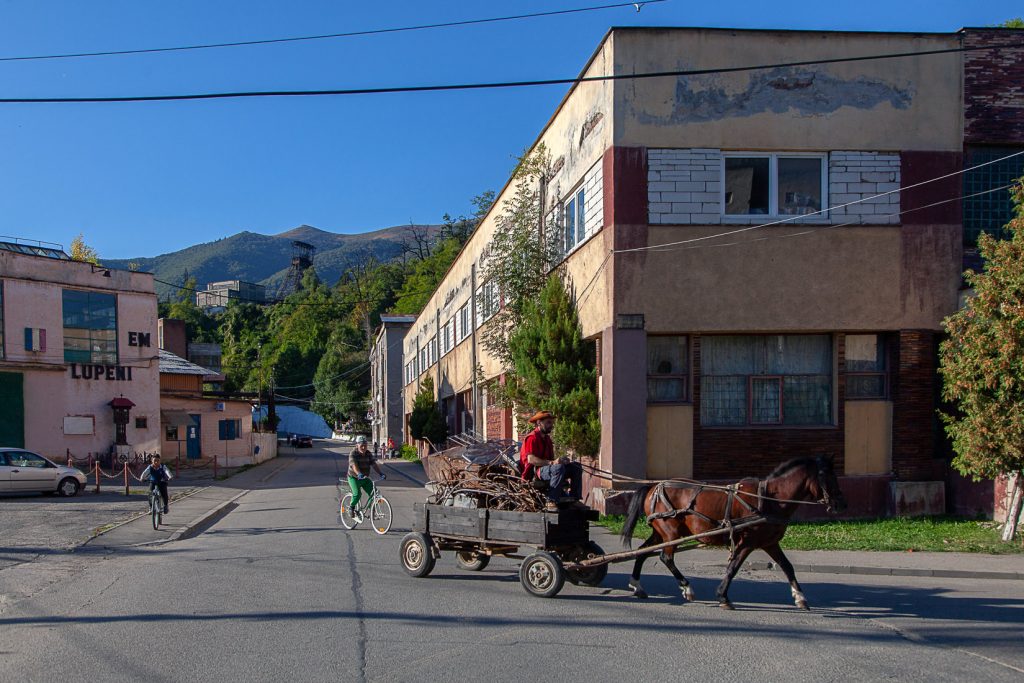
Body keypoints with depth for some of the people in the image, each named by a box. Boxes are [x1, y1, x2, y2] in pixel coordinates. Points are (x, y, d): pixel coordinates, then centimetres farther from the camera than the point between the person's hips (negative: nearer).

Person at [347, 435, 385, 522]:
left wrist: (381, 473, -24)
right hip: (354, 478, -5)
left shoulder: (368, 454, 0)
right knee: (357, 494, -26)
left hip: (365, 478, 5)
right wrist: (359, 474, -52)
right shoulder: (353, 454, -17)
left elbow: (374, 464, -8)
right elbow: (354, 465, -33)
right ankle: (352, 510, -3)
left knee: (373, 493, -9)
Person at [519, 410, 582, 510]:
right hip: (534, 472, -9)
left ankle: (573, 499, -11)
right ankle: (551, 501, -38)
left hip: (546, 468, 9)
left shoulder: (547, 439, 22)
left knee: (576, 466, -1)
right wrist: (552, 462, -28)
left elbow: (550, 458, 16)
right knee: (559, 468, -36)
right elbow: (531, 459, -20)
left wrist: (561, 460, -6)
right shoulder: (532, 438, -7)